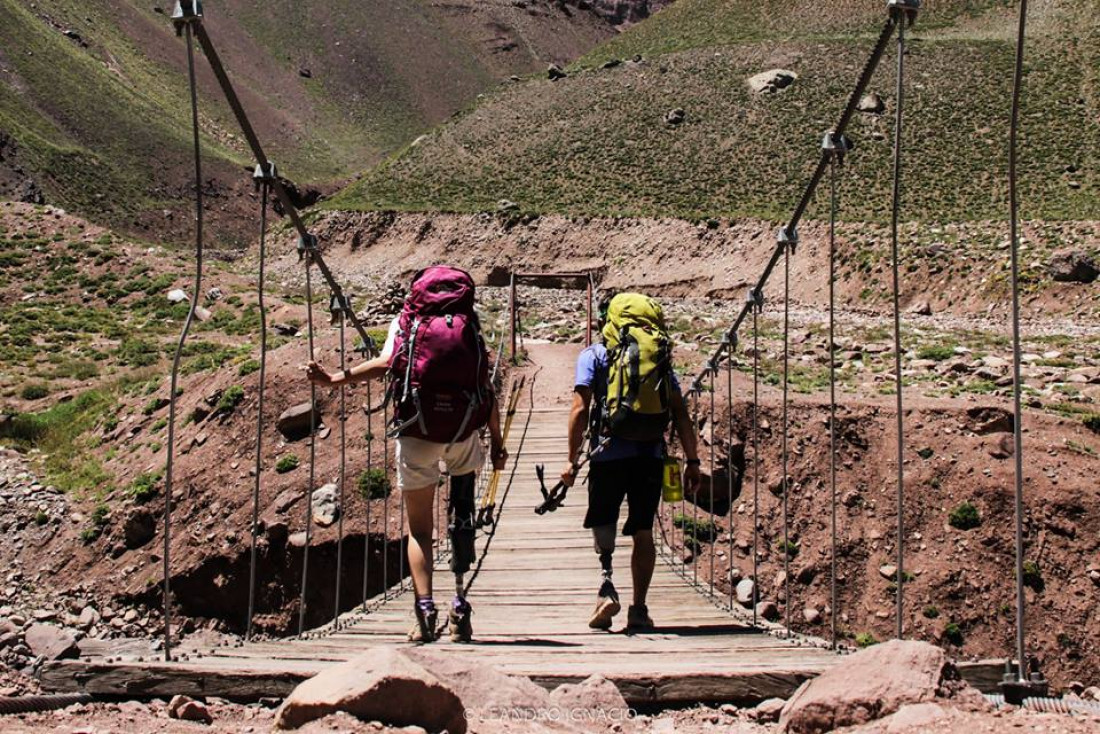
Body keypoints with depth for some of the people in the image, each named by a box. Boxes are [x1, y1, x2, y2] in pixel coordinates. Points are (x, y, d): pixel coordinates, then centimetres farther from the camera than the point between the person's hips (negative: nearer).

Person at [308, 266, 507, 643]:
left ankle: (425, 608, -6)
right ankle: (460, 603, 11)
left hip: (417, 432, -1)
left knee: (419, 529, 11)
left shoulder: (405, 323, 9)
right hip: (464, 431, 1)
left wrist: (335, 379, -13)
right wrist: (497, 441, 11)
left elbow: (385, 363, -10)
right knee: (463, 513, 23)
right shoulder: (470, 329, 12)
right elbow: (488, 389, 7)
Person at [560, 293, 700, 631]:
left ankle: (606, 582, -14)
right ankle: (638, 610, 10)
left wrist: (572, 459, -2)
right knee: (643, 533, 11)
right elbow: (680, 412, 7)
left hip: (609, 452, -2)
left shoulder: (593, 355, 6)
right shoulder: (659, 357, 14)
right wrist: (692, 461, 8)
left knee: (602, 523, 11)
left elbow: (580, 409, -4)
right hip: (651, 454, 2)